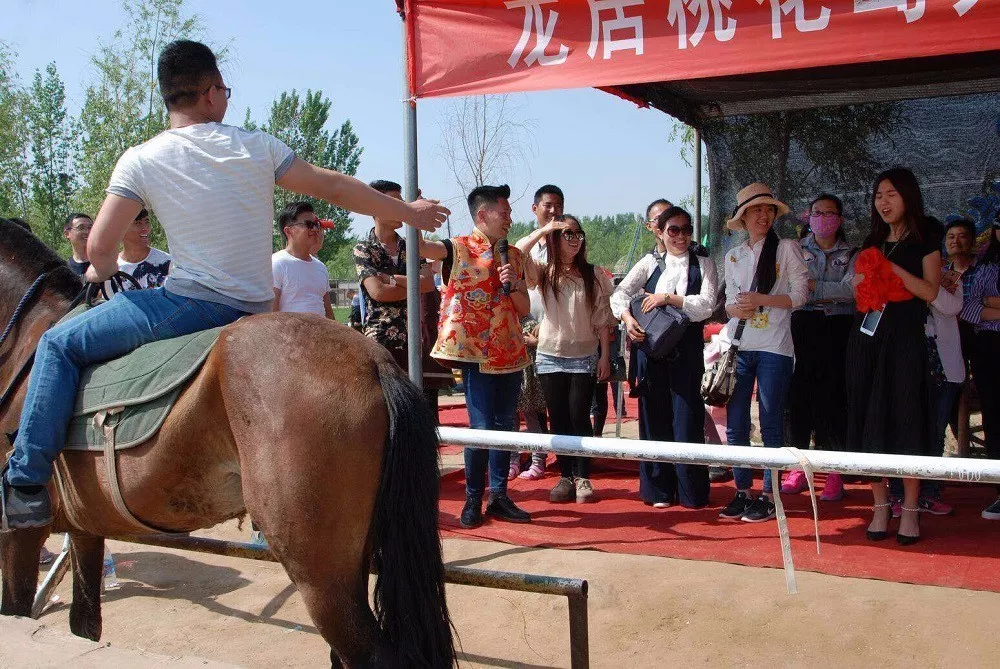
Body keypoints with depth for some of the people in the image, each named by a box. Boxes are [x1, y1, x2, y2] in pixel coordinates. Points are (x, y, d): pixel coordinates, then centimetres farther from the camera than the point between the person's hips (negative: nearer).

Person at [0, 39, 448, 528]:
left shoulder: (140, 160, -3)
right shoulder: (256, 147, 5)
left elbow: (100, 247, -5)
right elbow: (337, 188, 11)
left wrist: (102, 271, 21)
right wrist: (410, 212, 23)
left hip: (190, 304, -4)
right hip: (256, 314, 5)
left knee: (58, 344, 8)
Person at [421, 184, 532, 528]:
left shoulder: (514, 255, 14)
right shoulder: (458, 248, -4)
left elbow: (525, 309, 12)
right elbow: (413, 244, -20)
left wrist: (513, 283, -6)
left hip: (510, 354, 6)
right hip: (476, 354, -6)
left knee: (505, 426, 9)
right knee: (482, 427, -8)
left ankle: (499, 496, 20)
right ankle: (473, 500, 8)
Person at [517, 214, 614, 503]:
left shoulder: (593, 275, 1)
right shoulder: (543, 272, 1)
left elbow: (603, 319, 2)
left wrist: (605, 355, -2)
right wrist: (542, 230, -15)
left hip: (584, 357, -1)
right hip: (550, 356, 1)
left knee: (579, 419, -1)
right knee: (558, 420, 6)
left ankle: (583, 478, 9)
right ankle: (565, 477, 15)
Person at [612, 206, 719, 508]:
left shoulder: (703, 265, 5)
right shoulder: (650, 263, 11)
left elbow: (706, 305, -7)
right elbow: (620, 294, 6)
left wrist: (669, 298, -13)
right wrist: (627, 318, -12)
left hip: (687, 351, -2)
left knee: (687, 418, -2)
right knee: (654, 417, 5)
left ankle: (691, 492, 10)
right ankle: (659, 490, 16)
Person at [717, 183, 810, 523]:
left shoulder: (787, 248, 2)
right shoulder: (733, 257, 15)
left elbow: (800, 295, -3)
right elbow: (729, 301, 15)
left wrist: (762, 299, -14)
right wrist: (735, 308, -8)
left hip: (774, 346, -4)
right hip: (737, 345, 4)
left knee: (771, 423, 0)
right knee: (735, 422, 3)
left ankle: (768, 495, 7)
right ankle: (742, 491, 14)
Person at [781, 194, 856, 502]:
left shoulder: (851, 254, 10)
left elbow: (851, 288, -7)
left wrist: (811, 285, -10)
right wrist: (832, 292, -6)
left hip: (838, 330, -1)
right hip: (802, 328, 1)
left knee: (834, 397, -3)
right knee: (799, 394, -1)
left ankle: (834, 473, 3)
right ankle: (798, 467, 7)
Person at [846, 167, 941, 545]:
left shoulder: (925, 243, 3)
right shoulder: (871, 243, 16)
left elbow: (930, 291, -10)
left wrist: (893, 268, -16)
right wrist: (864, 278, -3)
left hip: (904, 337, -4)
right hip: (867, 337, 5)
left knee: (907, 419, -5)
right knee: (870, 419, 2)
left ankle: (910, 510, 3)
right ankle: (880, 506, 9)